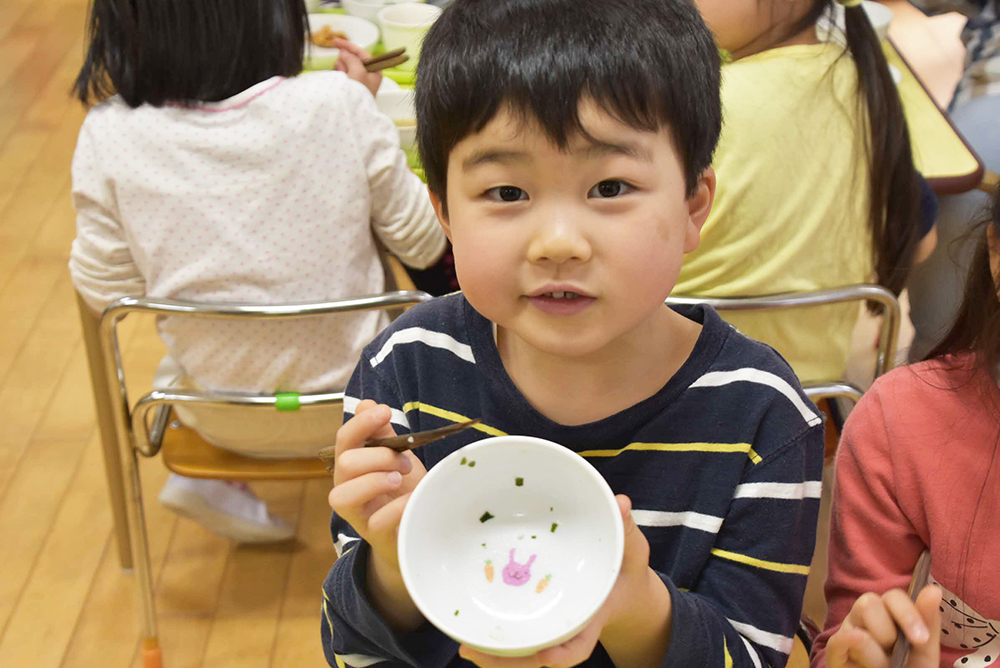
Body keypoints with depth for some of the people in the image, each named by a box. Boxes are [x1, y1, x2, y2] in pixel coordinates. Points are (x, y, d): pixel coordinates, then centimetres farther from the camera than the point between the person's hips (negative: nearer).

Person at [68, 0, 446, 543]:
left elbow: (105, 290, -6)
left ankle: (206, 479, 23)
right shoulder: (340, 106, -22)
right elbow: (422, 244, -7)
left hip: (219, 417, 2)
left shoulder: (111, 136, -19)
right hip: (352, 397, -1)